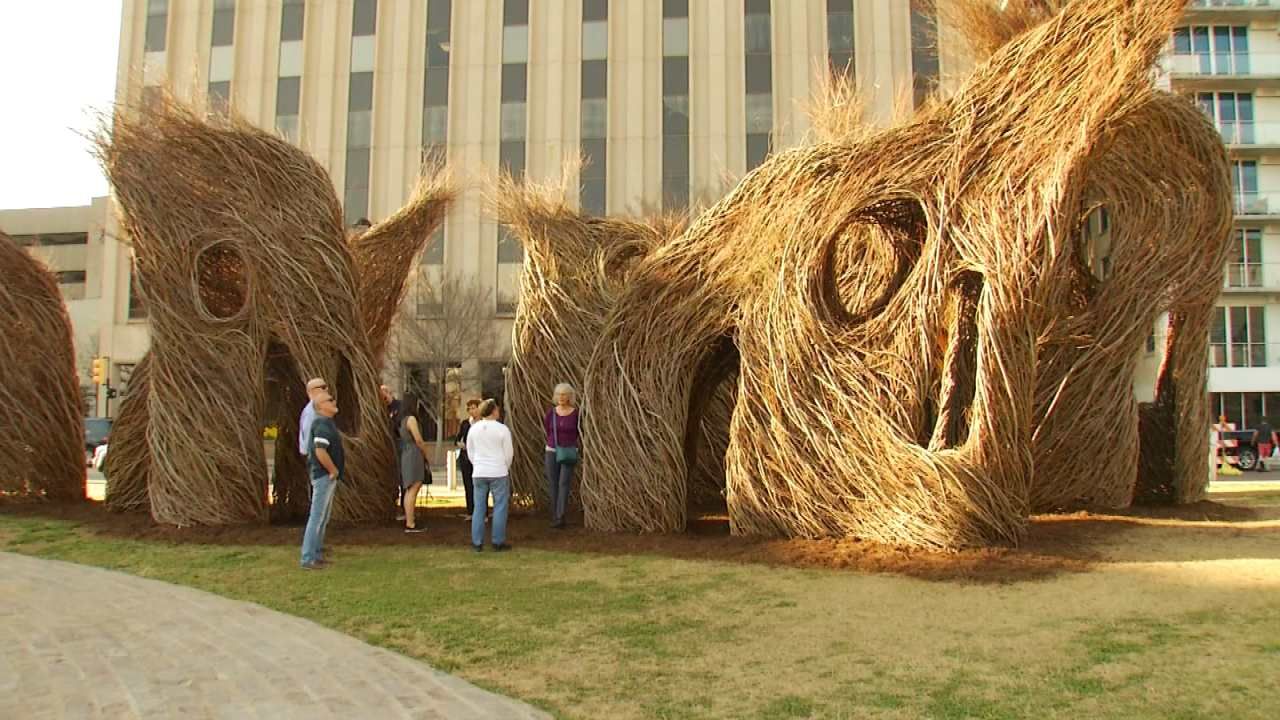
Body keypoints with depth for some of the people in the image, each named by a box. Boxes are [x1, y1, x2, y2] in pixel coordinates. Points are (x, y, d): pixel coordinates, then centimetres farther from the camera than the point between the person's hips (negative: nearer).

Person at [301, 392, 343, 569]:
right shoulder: (323, 424, -17)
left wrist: (336, 468, 15)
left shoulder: (326, 423, 14)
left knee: (323, 517, 16)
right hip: (324, 475, -10)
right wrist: (334, 471, -17)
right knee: (317, 517, -6)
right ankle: (308, 559, -2)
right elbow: (320, 452, -28)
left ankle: (317, 554, 25)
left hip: (328, 476, 10)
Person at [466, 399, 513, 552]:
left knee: (479, 507, 9)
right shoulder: (502, 429, -8)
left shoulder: (473, 429, 3)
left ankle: (477, 542, 10)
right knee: (500, 507, 4)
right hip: (499, 473, -4)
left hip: (479, 473, 4)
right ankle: (498, 542, 5)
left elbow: (470, 452, 10)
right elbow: (509, 453, -3)